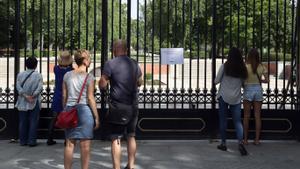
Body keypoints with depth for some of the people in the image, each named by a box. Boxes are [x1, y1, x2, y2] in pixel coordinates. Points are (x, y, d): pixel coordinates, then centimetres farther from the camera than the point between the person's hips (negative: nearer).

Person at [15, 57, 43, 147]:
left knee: (23, 122, 9)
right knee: (33, 122, 3)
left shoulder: (20, 75, 5)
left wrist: (25, 96, -11)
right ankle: (31, 141, 1)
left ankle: (23, 141, 12)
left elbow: (18, 87, -6)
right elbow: (40, 88, -12)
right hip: (35, 102, -2)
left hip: (22, 102, 2)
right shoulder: (38, 75, -1)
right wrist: (33, 96, -12)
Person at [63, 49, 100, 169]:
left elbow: (64, 96, 9)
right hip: (84, 110, -5)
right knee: (85, 145, 2)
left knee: (69, 144, 10)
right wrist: (96, 116, -3)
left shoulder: (67, 75, 7)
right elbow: (90, 98, -8)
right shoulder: (89, 77, -6)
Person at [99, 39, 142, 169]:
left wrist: (107, 79, 9)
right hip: (133, 106, 5)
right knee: (131, 136, 17)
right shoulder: (134, 64, 8)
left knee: (116, 139, -1)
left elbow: (102, 85, -10)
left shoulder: (110, 64, -9)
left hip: (117, 106, -5)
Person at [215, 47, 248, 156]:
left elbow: (216, 81, -4)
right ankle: (240, 142, -15)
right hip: (236, 98, 2)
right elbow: (243, 82, 7)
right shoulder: (242, 68, 1)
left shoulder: (224, 66, -8)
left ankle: (223, 143, 14)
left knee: (223, 120, 9)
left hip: (224, 96, -2)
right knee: (237, 121, 5)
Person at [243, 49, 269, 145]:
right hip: (258, 90, 3)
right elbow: (267, 80, 2)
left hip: (248, 90, -3)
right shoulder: (262, 67, 1)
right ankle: (257, 139, 9)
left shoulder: (246, 67, -10)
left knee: (246, 116, 6)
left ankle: (245, 139, 8)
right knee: (257, 116, 7)